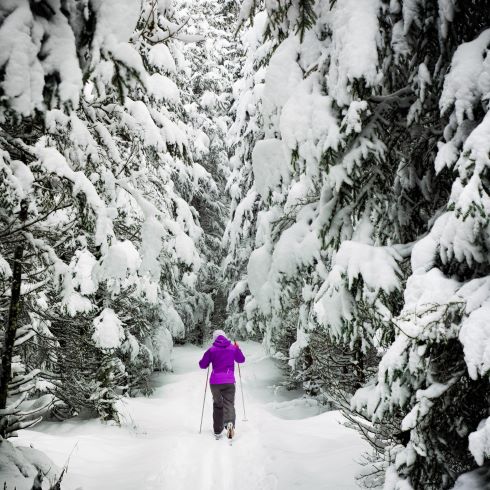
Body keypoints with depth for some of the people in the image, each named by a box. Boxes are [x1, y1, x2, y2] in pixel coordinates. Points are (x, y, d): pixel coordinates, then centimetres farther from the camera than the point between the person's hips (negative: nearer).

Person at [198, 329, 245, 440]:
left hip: (215, 382, 0)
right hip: (229, 382, 0)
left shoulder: (211, 350, -1)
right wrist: (237, 348, 31)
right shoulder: (233, 348, 4)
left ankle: (217, 431, 18)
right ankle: (230, 423, -32)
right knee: (229, 404, -2)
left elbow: (202, 365, 3)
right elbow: (241, 360, 18)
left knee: (217, 405, 17)